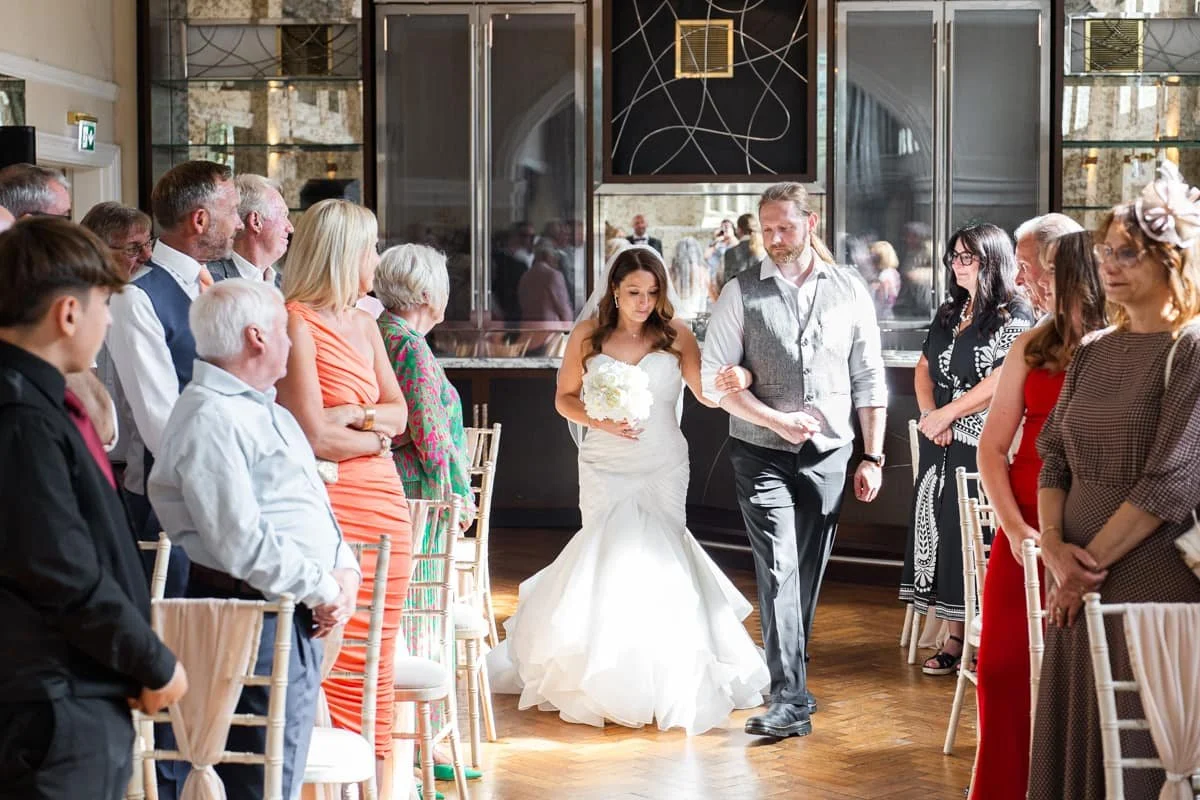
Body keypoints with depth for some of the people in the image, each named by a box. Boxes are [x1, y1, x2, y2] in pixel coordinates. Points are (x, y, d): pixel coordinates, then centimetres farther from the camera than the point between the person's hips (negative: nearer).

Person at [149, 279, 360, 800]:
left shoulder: (266, 410, 19)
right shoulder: (211, 419, -15)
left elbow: (312, 502, 22)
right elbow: (242, 543, -21)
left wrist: (344, 571, 4)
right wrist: (322, 591, -12)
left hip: (300, 615, 10)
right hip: (257, 617, -10)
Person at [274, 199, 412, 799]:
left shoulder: (363, 324, 16)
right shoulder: (297, 323, -10)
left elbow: (399, 413, 13)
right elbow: (314, 437, -16)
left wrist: (356, 416, -7)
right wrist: (375, 435, 1)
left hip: (386, 502, 8)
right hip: (330, 504, -8)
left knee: (378, 662, 10)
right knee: (336, 664, -7)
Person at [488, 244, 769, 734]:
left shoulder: (675, 335, -1)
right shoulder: (588, 335, 1)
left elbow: (707, 394, -9)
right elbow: (565, 398, 6)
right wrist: (602, 422, -12)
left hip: (664, 469, 0)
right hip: (604, 469, 1)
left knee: (658, 560, -3)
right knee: (605, 561, 0)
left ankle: (664, 680, 7)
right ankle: (606, 679, 12)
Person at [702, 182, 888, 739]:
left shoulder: (850, 293, 6)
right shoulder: (741, 293, -1)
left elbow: (869, 380, 9)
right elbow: (716, 379, -3)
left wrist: (873, 456, 5)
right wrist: (778, 420, -13)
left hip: (829, 454, 2)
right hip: (762, 455, -2)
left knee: (808, 574, 9)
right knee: (779, 570, -11)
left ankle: (791, 678, 25)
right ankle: (790, 699, -14)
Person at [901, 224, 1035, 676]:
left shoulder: (1013, 316, -8)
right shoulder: (948, 314, 15)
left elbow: (1001, 381, -17)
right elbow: (924, 368, 17)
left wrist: (947, 414, -14)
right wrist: (928, 414, -1)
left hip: (986, 448, -7)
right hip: (943, 447, 8)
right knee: (942, 533, 7)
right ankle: (955, 639, 13)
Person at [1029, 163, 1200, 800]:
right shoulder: (1092, 355, 13)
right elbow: (1053, 459, 10)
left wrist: (1089, 562, -12)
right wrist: (1054, 546, -7)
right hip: (1079, 583, 6)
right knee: (1070, 742, 9)